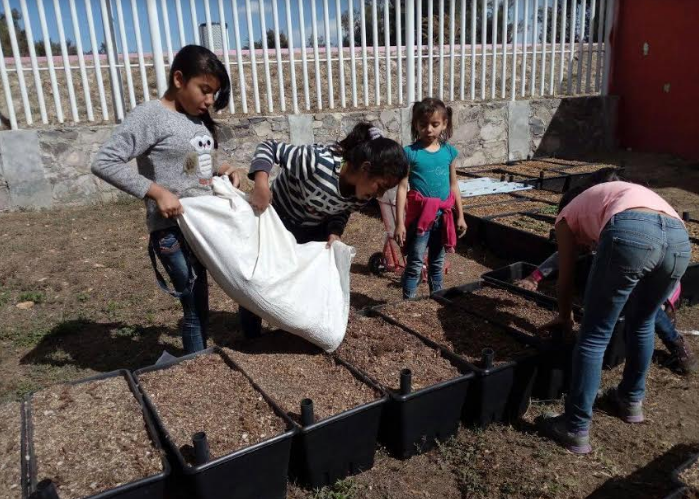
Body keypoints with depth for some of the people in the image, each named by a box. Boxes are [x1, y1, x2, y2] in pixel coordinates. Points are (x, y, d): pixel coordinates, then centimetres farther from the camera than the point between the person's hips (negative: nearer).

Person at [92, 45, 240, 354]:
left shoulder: (199, 118, 11)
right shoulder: (150, 115, -12)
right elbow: (104, 162, -17)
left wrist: (220, 173, 0)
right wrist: (156, 192, -23)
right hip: (174, 231, -8)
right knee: (196, 308, 1)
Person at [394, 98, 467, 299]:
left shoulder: (449, 152, 4)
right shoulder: (410, 153, -9)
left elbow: (453, 186, 11)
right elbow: (402, 189, -10)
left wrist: (460, 216, 11)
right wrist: (399, 223, -14)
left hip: (443, 215, 5)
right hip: (420, 215, -4)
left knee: (437, 262, 18)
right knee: (415, 265, -1)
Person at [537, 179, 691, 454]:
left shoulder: (567, 214, 31)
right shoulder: (624, 192, 45)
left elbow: (566, 278, 32)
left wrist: (564, 316, 49)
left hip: (630, 235, -6)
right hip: (680, 239, 6)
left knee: (594, 337, 7)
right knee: (642, 324, 29)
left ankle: (575, 429, 14)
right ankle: (631, 401, 45)